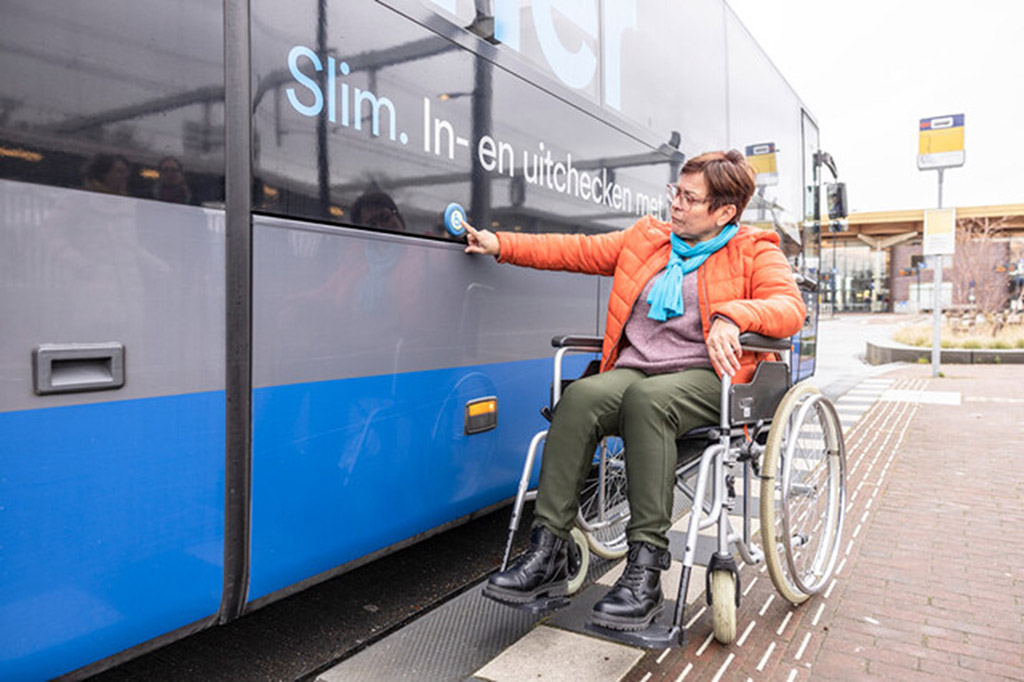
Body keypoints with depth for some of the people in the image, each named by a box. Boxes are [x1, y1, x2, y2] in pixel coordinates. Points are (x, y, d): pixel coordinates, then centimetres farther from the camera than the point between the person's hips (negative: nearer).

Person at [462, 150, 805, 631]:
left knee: (646, 399, -37)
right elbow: (578, 251, 19)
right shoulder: (646, 238, 21)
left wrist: (732, 316, -26)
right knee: (580, 396, -28)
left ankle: (645, 570, -33)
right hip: (633, 370, 4)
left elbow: (790, 308, -6)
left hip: (704, 376, -4)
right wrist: (499, 244, 14)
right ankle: (547, 554, -24)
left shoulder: (755, 252, 10)